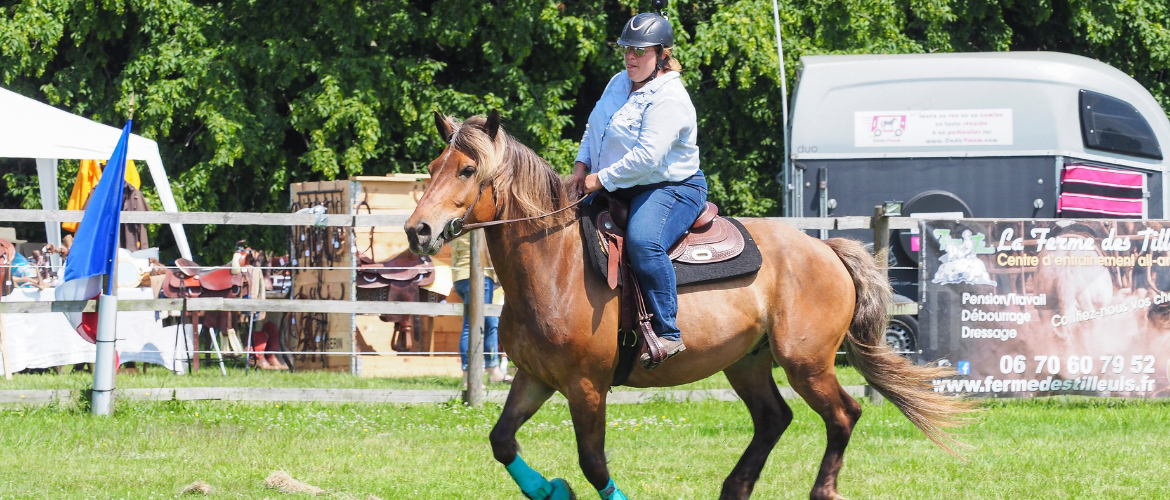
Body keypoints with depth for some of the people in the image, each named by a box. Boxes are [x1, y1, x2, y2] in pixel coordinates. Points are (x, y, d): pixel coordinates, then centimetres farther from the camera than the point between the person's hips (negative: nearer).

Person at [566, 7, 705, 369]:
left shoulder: (668, 99, -19)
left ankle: (667, 333, -35)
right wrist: (582, 167, 6)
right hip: (620, 190, 10)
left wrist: (601, 179, -21)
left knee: (643, 241, -37)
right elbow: (594, 130, 23)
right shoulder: (620, 83, 11)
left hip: (671, 188, -10)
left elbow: (647, 157, -28)